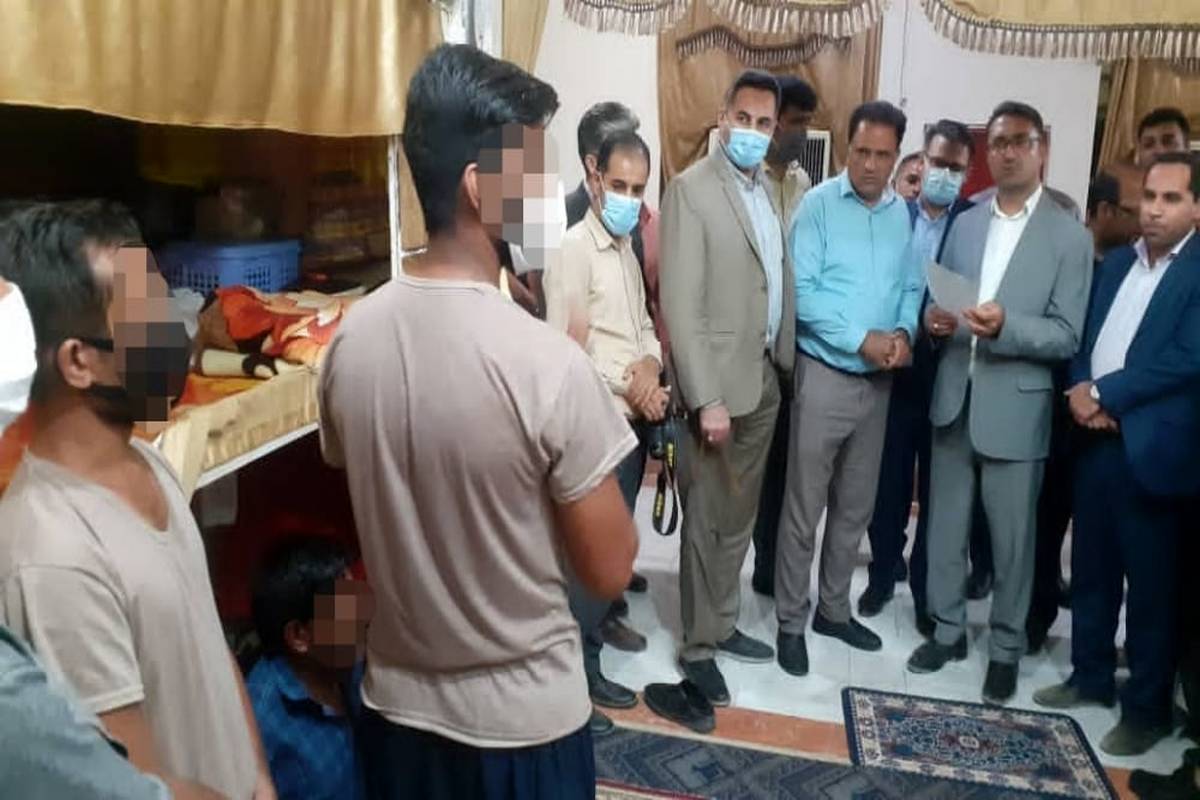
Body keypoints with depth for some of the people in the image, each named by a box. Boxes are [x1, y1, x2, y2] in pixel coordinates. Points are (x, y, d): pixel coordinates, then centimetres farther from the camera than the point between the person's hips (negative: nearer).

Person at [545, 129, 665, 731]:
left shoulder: (626, 249, 15)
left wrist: (650, 365, -4)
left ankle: (587, 664, 27)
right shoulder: (575, 248, -12)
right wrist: (626, 383, -14)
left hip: (633, 419, 9)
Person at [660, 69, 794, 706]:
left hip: (765, 377, 7)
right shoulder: (691, 189, -12)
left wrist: (784, 360, 7)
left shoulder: (766, 189, 11)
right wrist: (707, 399, -20)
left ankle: (723, 625, 34)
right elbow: (681, 304, -18)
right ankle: (698, 647, 21)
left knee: (739, 517, 18)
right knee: (706, 522, 5)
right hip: (719, 383, -7)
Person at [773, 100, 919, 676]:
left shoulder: (902, 213, 7)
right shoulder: (818, 204, -7)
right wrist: (862, 340, -18)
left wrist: (904, 333, -12)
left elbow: (912, 287, 8)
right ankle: (791, 621, 16)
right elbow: (802, 291, -14)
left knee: (856, 505, 15)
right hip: (824, 374, -5)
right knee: (804, 506, 2)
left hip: (879, 381, 5)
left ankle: (833, 608, 31)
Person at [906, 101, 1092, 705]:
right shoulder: (964, 224, 10)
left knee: (1011, 536, 7)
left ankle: (1006, 648, 25)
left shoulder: (1070, 236, -3)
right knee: (946, 524, 13)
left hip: (1015, 406, -4)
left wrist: (1004, 326, -26)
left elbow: (1067, 337, -9)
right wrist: (935, 320, -10)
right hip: (953, 398, 4)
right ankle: (947, 629, 30)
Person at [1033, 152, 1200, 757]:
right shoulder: (1115, 263, 13)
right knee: (1090, 570, 16)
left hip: (1150, 449, -6)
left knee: (1151, 586, 6)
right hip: (1095, 440, 6)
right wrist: (1080, 389, -6)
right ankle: (1091, 676, 33)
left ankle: (1147, 707, 21)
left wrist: (1103, 394, -14)